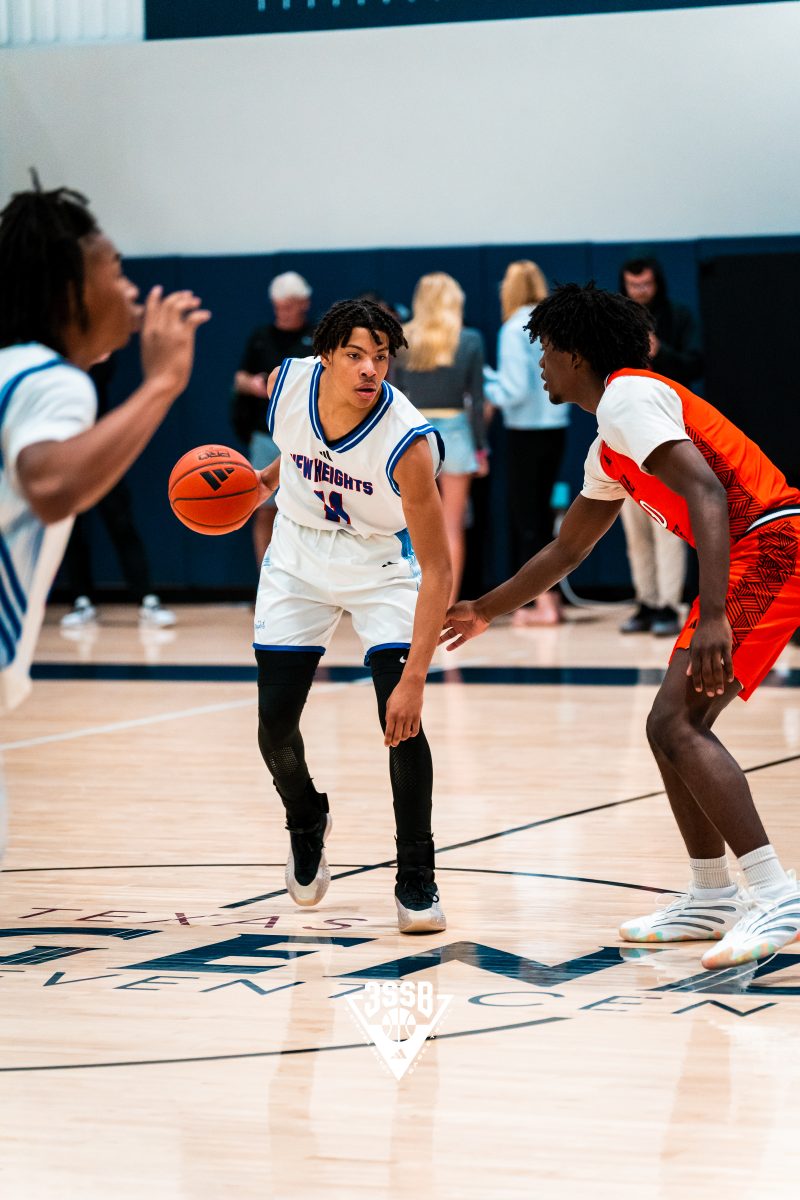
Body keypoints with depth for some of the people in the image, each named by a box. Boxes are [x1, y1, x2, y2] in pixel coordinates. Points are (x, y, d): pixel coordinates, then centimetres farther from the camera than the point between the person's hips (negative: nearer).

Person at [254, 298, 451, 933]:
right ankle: (306, 820, 32)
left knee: (401, 718, -18)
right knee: (276, 723, -1)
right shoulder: (286, 385, -21)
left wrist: (415, 679, -36)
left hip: (383, 565, -3)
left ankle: (416, 880, -2)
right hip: (300, 555, 3)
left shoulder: (408, 441, -33)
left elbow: (436, 569, -31)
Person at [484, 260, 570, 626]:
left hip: (526, 431, -6)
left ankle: (543, 605, -1)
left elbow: (515, 390, -18)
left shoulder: (515, 329, -12)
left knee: (525, 515, 1)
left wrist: (487, 390, 2)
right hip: (556, 428, 6)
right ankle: (551, 594, 18)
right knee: (541, 512, 16)